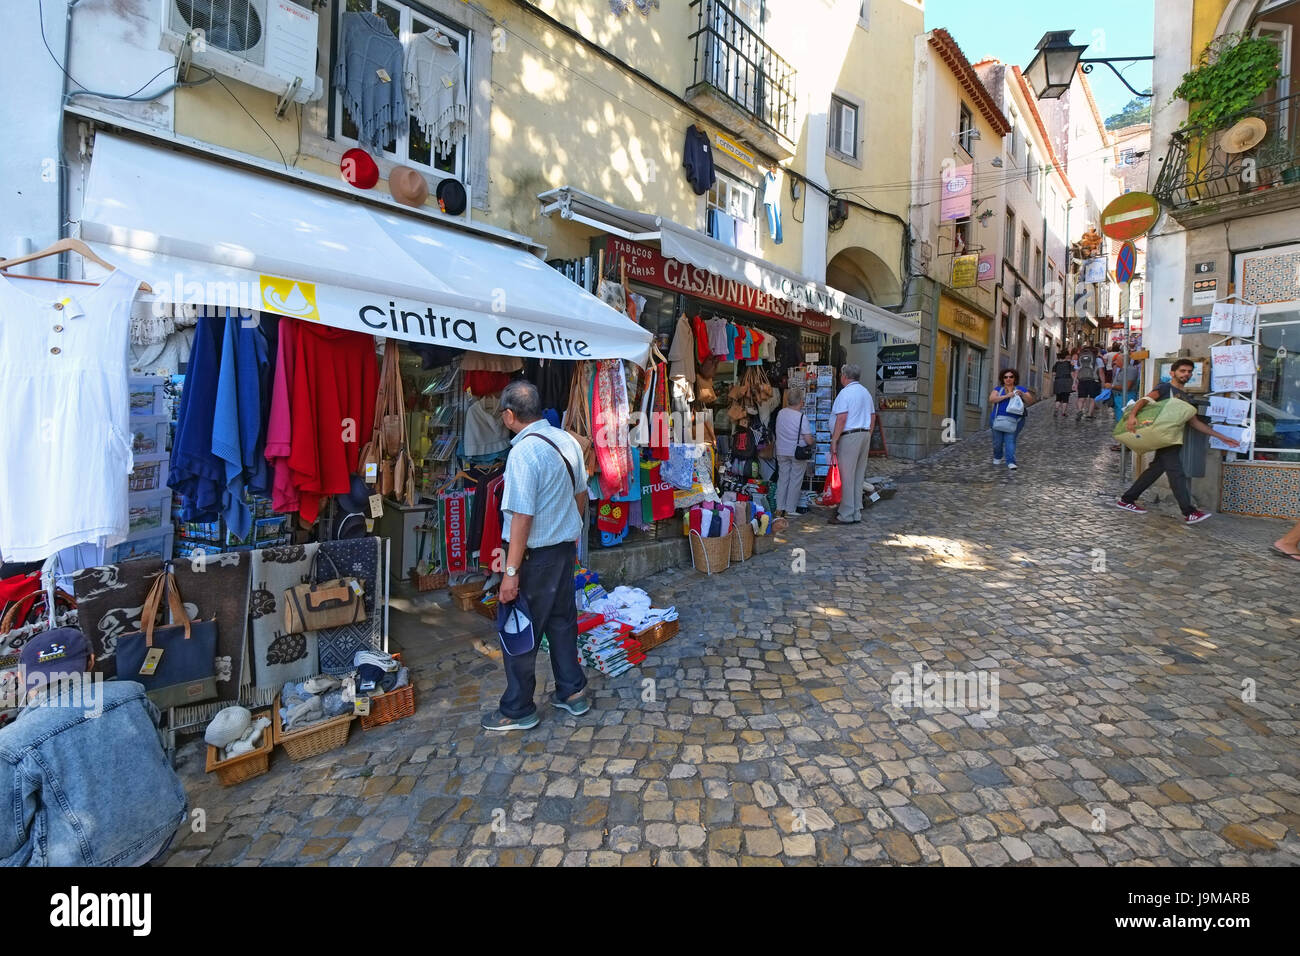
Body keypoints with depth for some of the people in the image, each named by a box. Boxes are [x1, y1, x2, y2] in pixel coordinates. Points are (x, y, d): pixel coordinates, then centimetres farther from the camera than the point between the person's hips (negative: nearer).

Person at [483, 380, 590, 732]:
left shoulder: (524, 452, -22)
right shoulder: (567, 440, 2)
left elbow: (522, 516, -24)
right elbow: (581, 494, 11)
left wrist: (511, 572, -20)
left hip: (535, 555, -8)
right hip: (565, 547, 8)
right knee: (562, 620, 20)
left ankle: (518, 710, 21)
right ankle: (572, 692, 32)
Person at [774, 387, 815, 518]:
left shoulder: (780, 413, -1)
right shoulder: (802, 417, -17)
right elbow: (809, 441, -17)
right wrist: (812, 440, 4)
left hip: (782, 452, 5)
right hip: (798, 453, -5)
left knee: (783, 478, 13)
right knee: (795, 481, 6)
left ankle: (779, 509, 15)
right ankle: (790, 510, 9)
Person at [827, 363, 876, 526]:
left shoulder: (845, 393, -9)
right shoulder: (866, 392, 16)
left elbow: (841, 419, -17)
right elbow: (873, 418, 16)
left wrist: (833, 442, -14)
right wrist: (867, 438, 20)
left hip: (849, 436, -8)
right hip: (865, 435, 8)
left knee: (847, 477, -4)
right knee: (859, 477, 11)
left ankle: (846, 515, -1)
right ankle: (857, 513, 16)